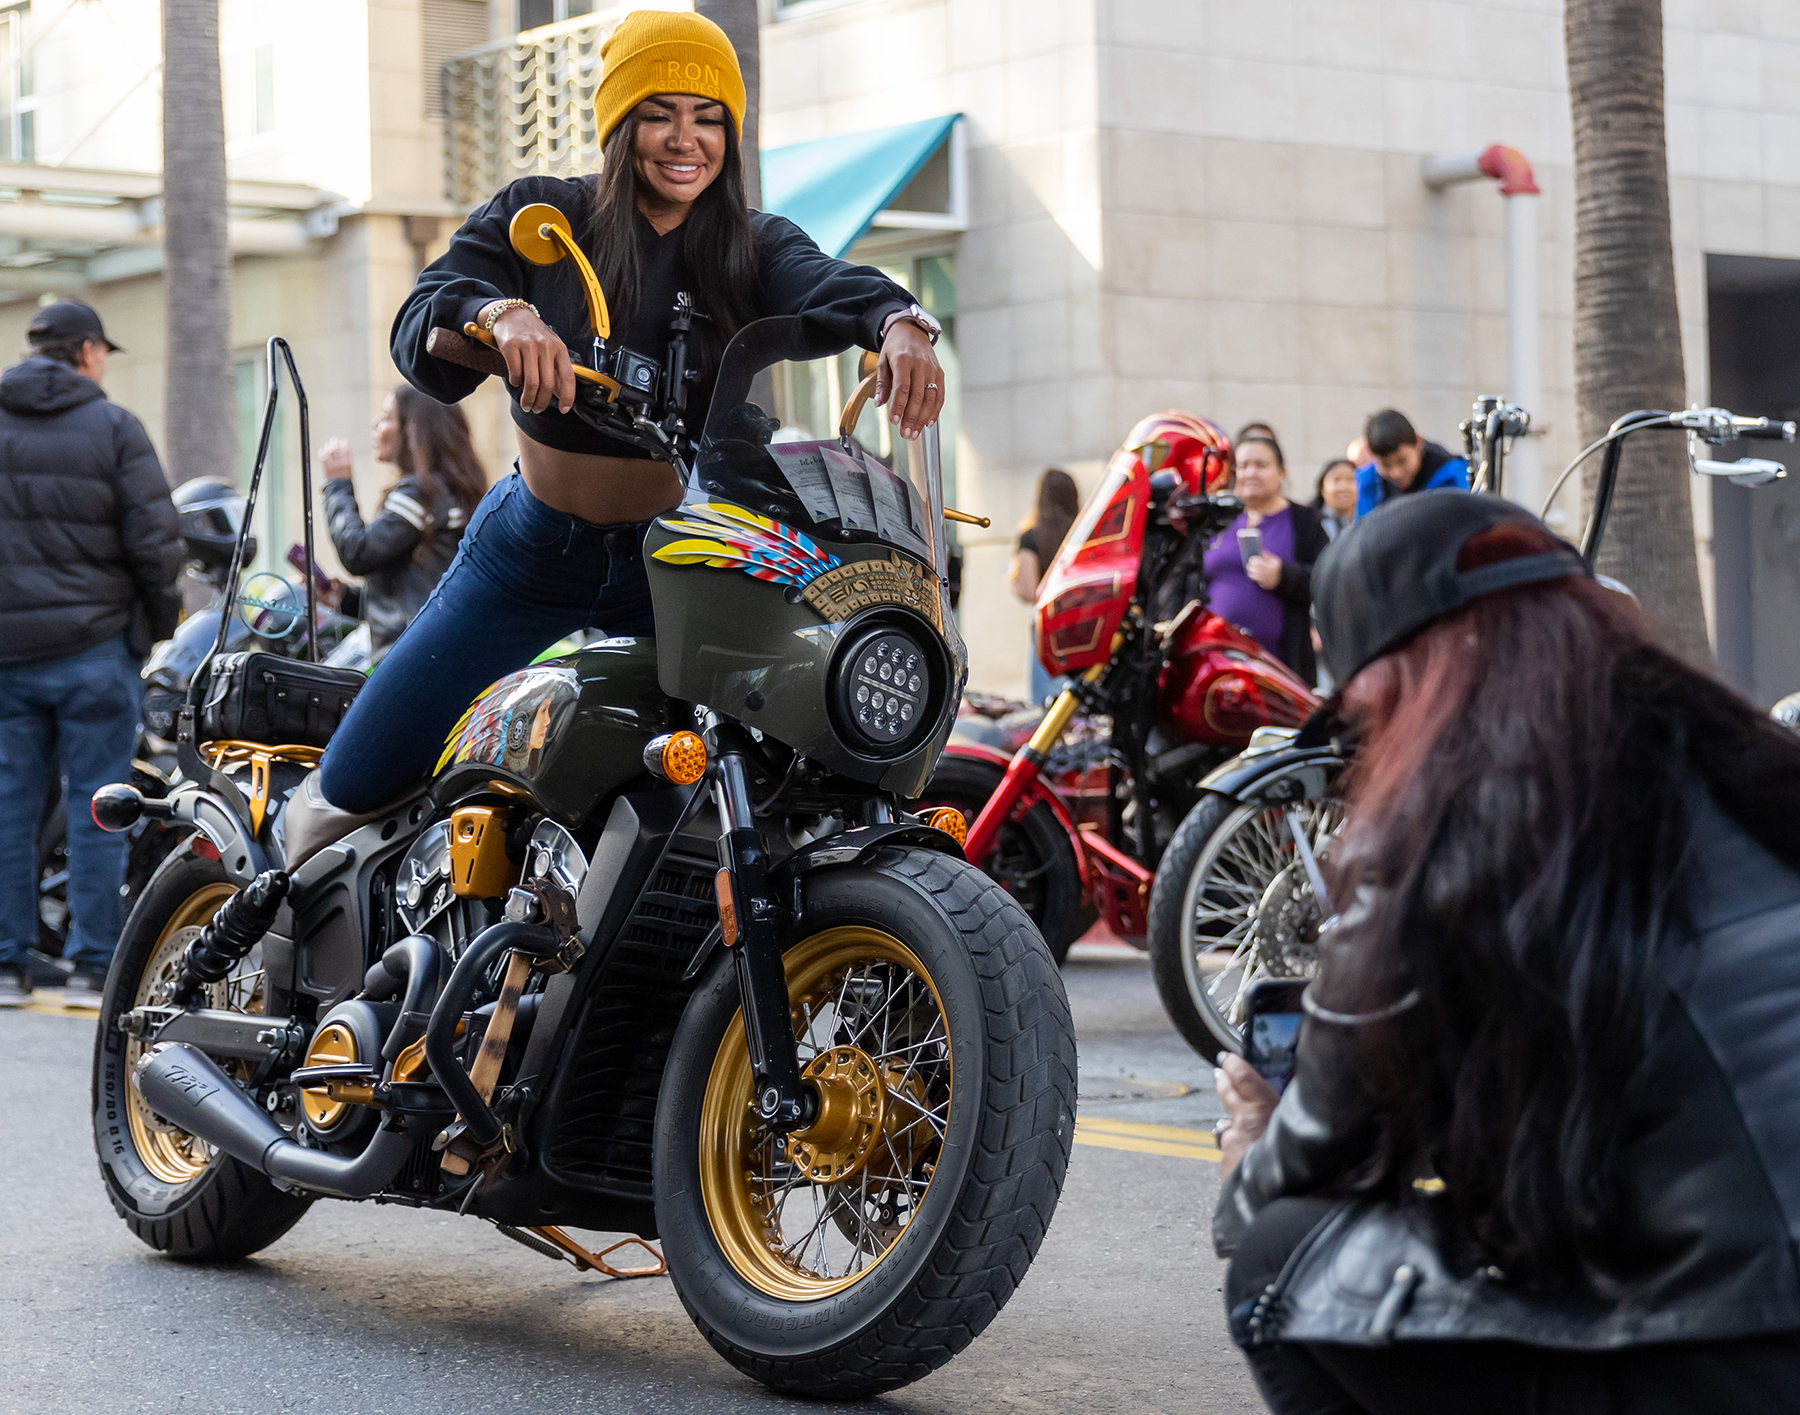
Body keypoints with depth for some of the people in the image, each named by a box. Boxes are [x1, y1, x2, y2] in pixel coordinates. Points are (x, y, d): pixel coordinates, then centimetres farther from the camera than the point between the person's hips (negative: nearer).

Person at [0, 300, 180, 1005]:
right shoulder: (113, 428, -4)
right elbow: (155, 541, -8)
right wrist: (160, 624, 6)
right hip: (96, 646, -3)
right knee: (96, 806, 2)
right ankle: (94, 964, 3)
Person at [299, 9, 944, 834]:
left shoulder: (754, 248, -2)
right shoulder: (538, 217, -8)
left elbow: (827, 284, -23)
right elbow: (419, 330, -22)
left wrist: (899, 321, -47)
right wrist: (500, 314, -45)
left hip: (680, 565, 2)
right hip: (534, 548, -1)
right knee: (355, 786, -1)